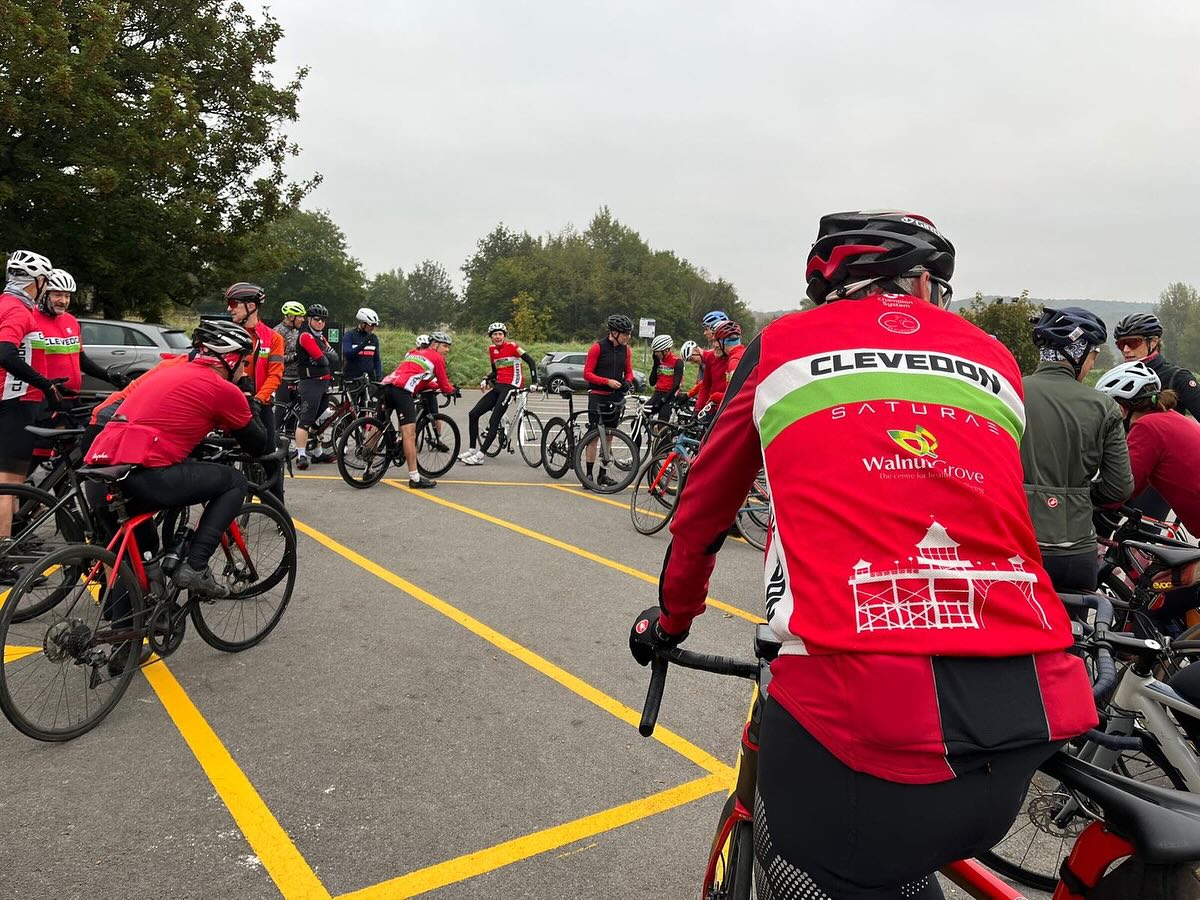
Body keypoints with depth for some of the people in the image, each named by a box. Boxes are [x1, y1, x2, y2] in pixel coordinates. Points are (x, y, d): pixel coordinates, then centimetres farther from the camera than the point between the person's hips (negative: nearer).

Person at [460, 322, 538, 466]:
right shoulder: (492, 349, 12)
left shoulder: (512, 346, -8)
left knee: (494, 421, -13)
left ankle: (480, 456, -10)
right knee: (473, 414, 3)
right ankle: (472, 450, 13)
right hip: (498, 386, 8)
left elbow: (531, 361, -12)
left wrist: (534, 382, -20)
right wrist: (486, 380, 1)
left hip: (511, 386, -8)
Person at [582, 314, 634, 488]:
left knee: (609, 436, 8)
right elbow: (587, 374, -10)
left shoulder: (625, 349, 6)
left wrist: (628, 381, -7)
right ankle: (589, 474, -2)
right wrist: (608, 381, -21)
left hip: (615, 397, 5)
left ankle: (602, 475, 15)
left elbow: (629, 372, 16)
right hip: (598, 396, -5)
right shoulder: (598, 347, -9)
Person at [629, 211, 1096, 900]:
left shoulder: (783, 345, 10)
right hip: (1025, 722, 4)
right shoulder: (994, 361, 17)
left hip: (857, 704, -3)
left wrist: (670, 622, 35)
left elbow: (703, 511, 18)